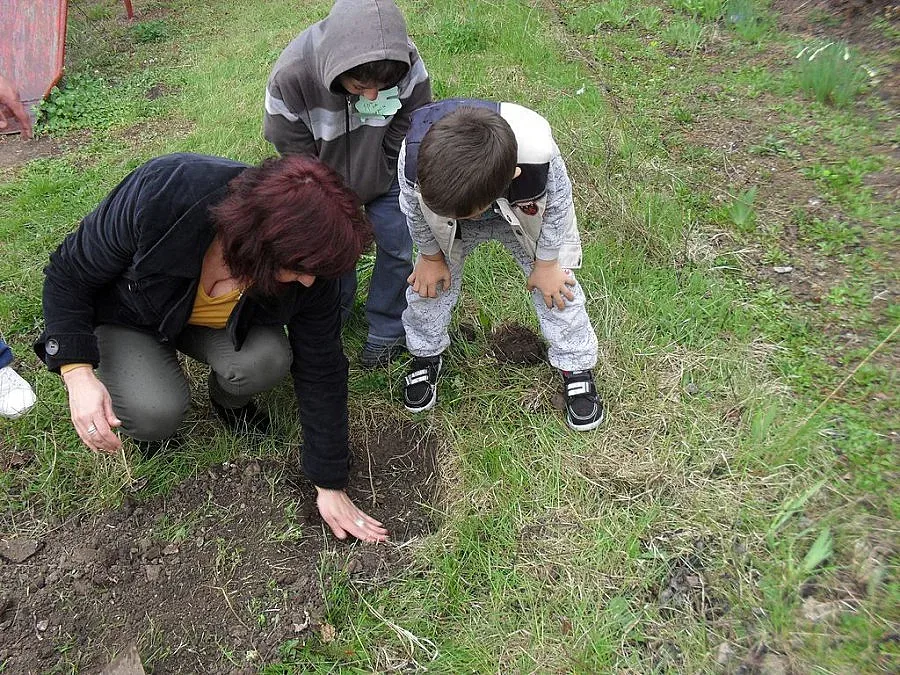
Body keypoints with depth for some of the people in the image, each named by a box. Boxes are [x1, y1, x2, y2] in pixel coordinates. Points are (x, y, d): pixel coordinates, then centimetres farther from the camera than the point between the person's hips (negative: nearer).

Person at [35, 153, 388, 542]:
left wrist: (330, 486, -14)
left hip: (220, 326, 2)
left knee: (265, 361, -29)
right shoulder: (159, 197, -39)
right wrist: (78, 373, -33)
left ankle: (228, 399, 6)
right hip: (130, 314, -2)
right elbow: (68, 276, -21)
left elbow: (321, 369, -19)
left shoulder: (310, 265, -29)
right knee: (155, 413, -28)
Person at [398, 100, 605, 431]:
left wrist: (546, 263, -6)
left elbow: (557, 205, -20)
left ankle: (576, 367, 26)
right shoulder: (414, 155, -42)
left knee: (555, 286, 2)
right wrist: (431, 256, 0)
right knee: (429, 283, 5)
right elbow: (414, 208, -16)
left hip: (525, 218, -1)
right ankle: (426, 355, 34)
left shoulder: (538, 156, -46)